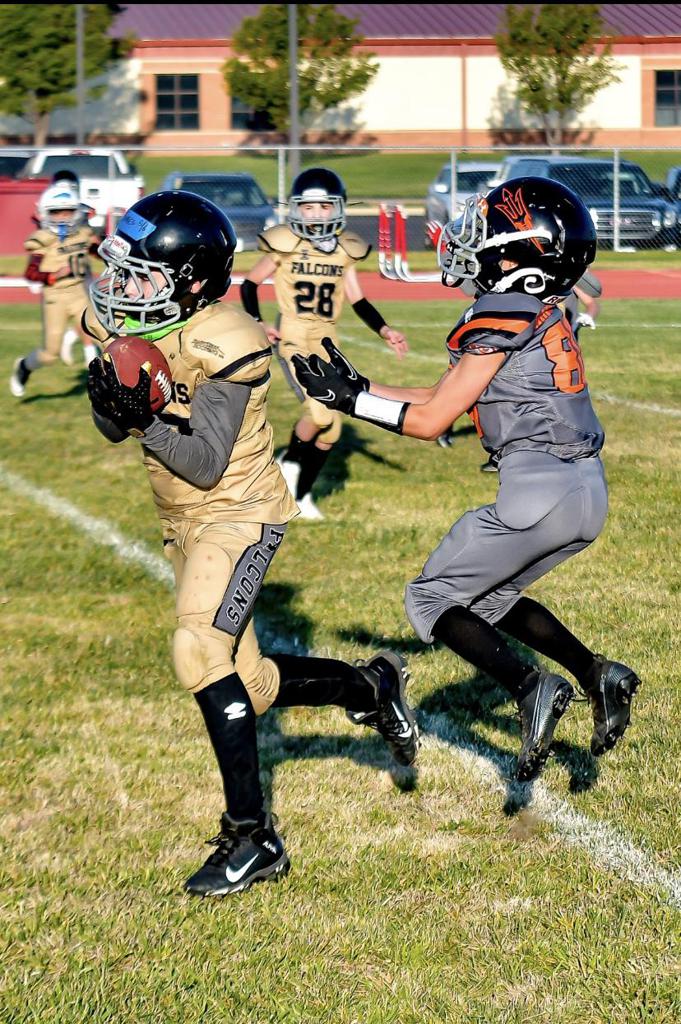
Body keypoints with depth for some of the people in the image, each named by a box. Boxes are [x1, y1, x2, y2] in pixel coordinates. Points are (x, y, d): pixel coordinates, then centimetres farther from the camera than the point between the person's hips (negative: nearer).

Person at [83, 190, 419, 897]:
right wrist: (110, 401, -15)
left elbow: (206, 464, -24)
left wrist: (146, 414, -36)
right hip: (184, 522, 9)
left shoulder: (222, 347, -24)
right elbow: (114, 432, 7)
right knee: (246, 689, 11)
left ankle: (252, 838, -20)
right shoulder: (120, 322, -2)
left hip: (240, 513, -9)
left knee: (200, 650, -26)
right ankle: (370, 687, 36)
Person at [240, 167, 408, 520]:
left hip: (327, 341, 5)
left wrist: (384, 331, -2)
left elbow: (358, 299, 11)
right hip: (292, 338, -5)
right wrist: (257, 324, -10)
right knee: (320, 413, -22)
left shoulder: (345, 249, 4)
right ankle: (290, 460, 9)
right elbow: (250, 283, 3)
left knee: (331, 429, 6)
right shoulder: (284, 245, -7)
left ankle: (301, 494, 25)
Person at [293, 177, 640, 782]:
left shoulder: (503, 316, -12)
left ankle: (532, 688, -11)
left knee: (432, 599, 6)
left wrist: (349, 399, 1)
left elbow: (430, 422, -7)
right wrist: (357, 385, 18)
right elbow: (441, 400, 19)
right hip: (587, 492, 9)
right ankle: (596, 675, 11)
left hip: (539, 491, -9)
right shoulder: (540, 313, 14)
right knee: (488, 596, 25)